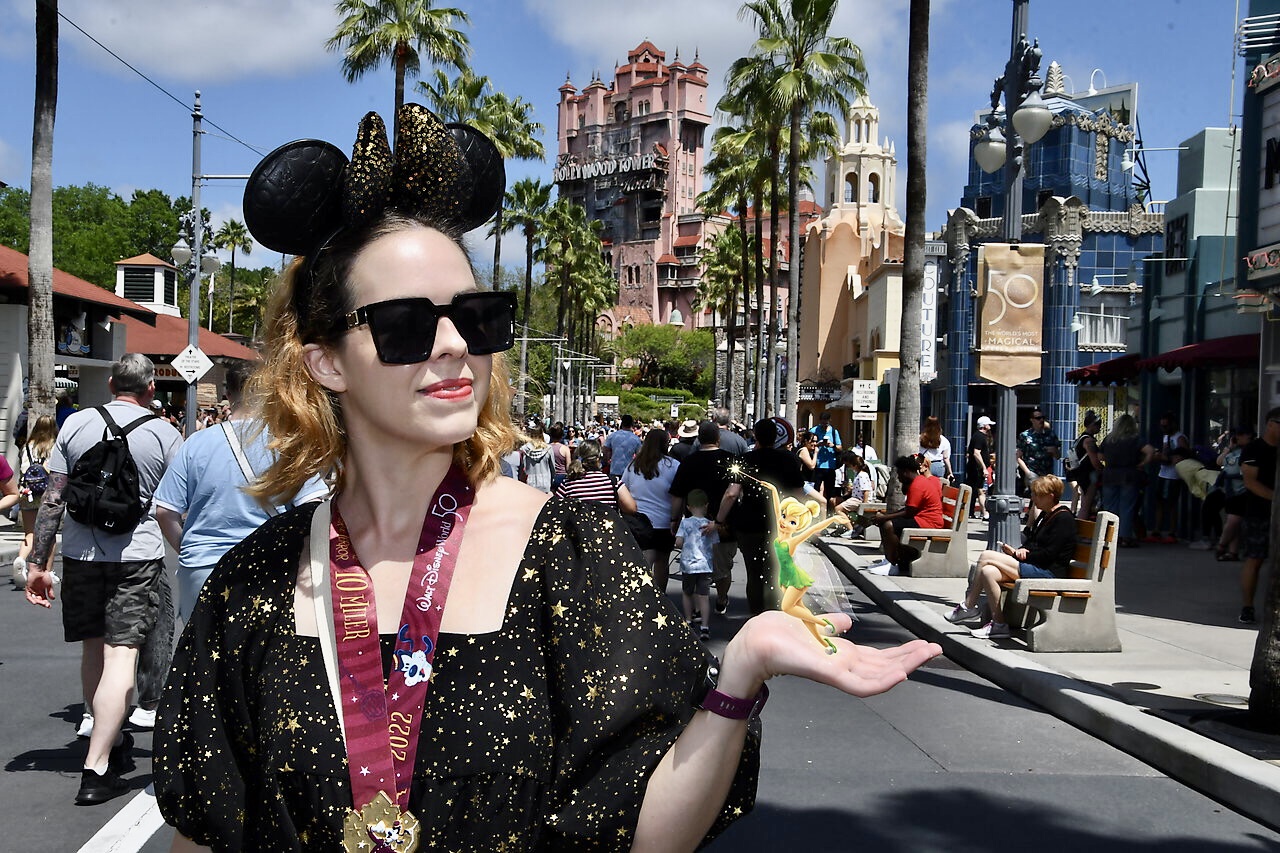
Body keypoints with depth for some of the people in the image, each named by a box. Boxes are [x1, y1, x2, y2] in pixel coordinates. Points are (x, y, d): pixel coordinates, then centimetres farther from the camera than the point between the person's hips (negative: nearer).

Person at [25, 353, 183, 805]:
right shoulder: (164, 434, -3)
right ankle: (96, 768, -11)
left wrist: (37, 563, 6)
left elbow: (52, 500, 2)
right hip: (139, 555, -3)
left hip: (81, 552, 3)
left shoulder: (76, 424, 2)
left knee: (93, 650, 18)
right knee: (120, 654, -5)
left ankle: (109, 741, 34)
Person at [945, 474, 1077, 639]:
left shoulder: (1063, 519, -10)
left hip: (1049, 572, -10)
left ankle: (968, 606, -6)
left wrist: (1018, 554, -10)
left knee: (986, 557, -15)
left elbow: (1049, 554, -17)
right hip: (1036, 567, 10)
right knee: (988, 572, -13)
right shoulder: (1045, 515, 20)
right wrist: (1018, 551, 0)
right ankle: (999, 624, -11)